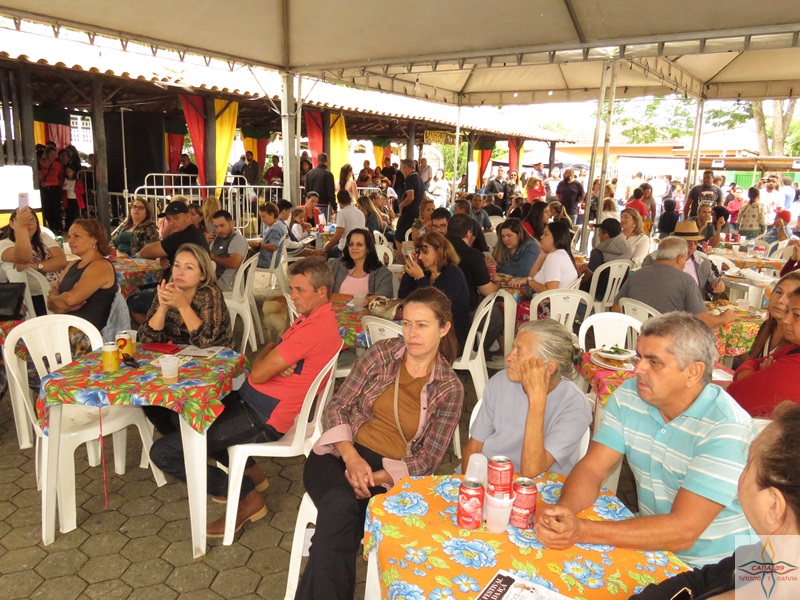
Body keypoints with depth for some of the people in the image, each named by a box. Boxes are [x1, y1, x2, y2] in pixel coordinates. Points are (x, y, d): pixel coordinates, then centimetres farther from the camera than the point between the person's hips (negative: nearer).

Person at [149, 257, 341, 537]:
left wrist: (266, 358, 0)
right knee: (181, 413, 27)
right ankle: (249, 472, 23)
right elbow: (270, 350, 11)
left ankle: (247, 498, 4)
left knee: (163, 452, -10)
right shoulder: (309, 317, 9)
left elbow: (258, 374, -22)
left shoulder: (317, 328, -25)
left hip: (264, 419, -11)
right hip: (250, 399, 11)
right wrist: (275, 363, -12)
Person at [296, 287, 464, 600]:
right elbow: (336, 407, 0)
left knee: (338, 516, -31)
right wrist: (351, 458, -17)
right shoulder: (381, 353, 1)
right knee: (340, 506, -33)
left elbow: (427, 460, -2)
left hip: (391, 476, -1)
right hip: (342, 454, 1)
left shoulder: (450, 389, -1)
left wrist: (379, 477, -17)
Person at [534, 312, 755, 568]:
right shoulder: (629, 396, -4)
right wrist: (563, 508, -28)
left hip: (708, 566, -5)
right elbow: (591, 468, -6)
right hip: (651, 544, 5)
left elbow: (683, 531, -28)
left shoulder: (727, 429, -23)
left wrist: (582, 531, -35)